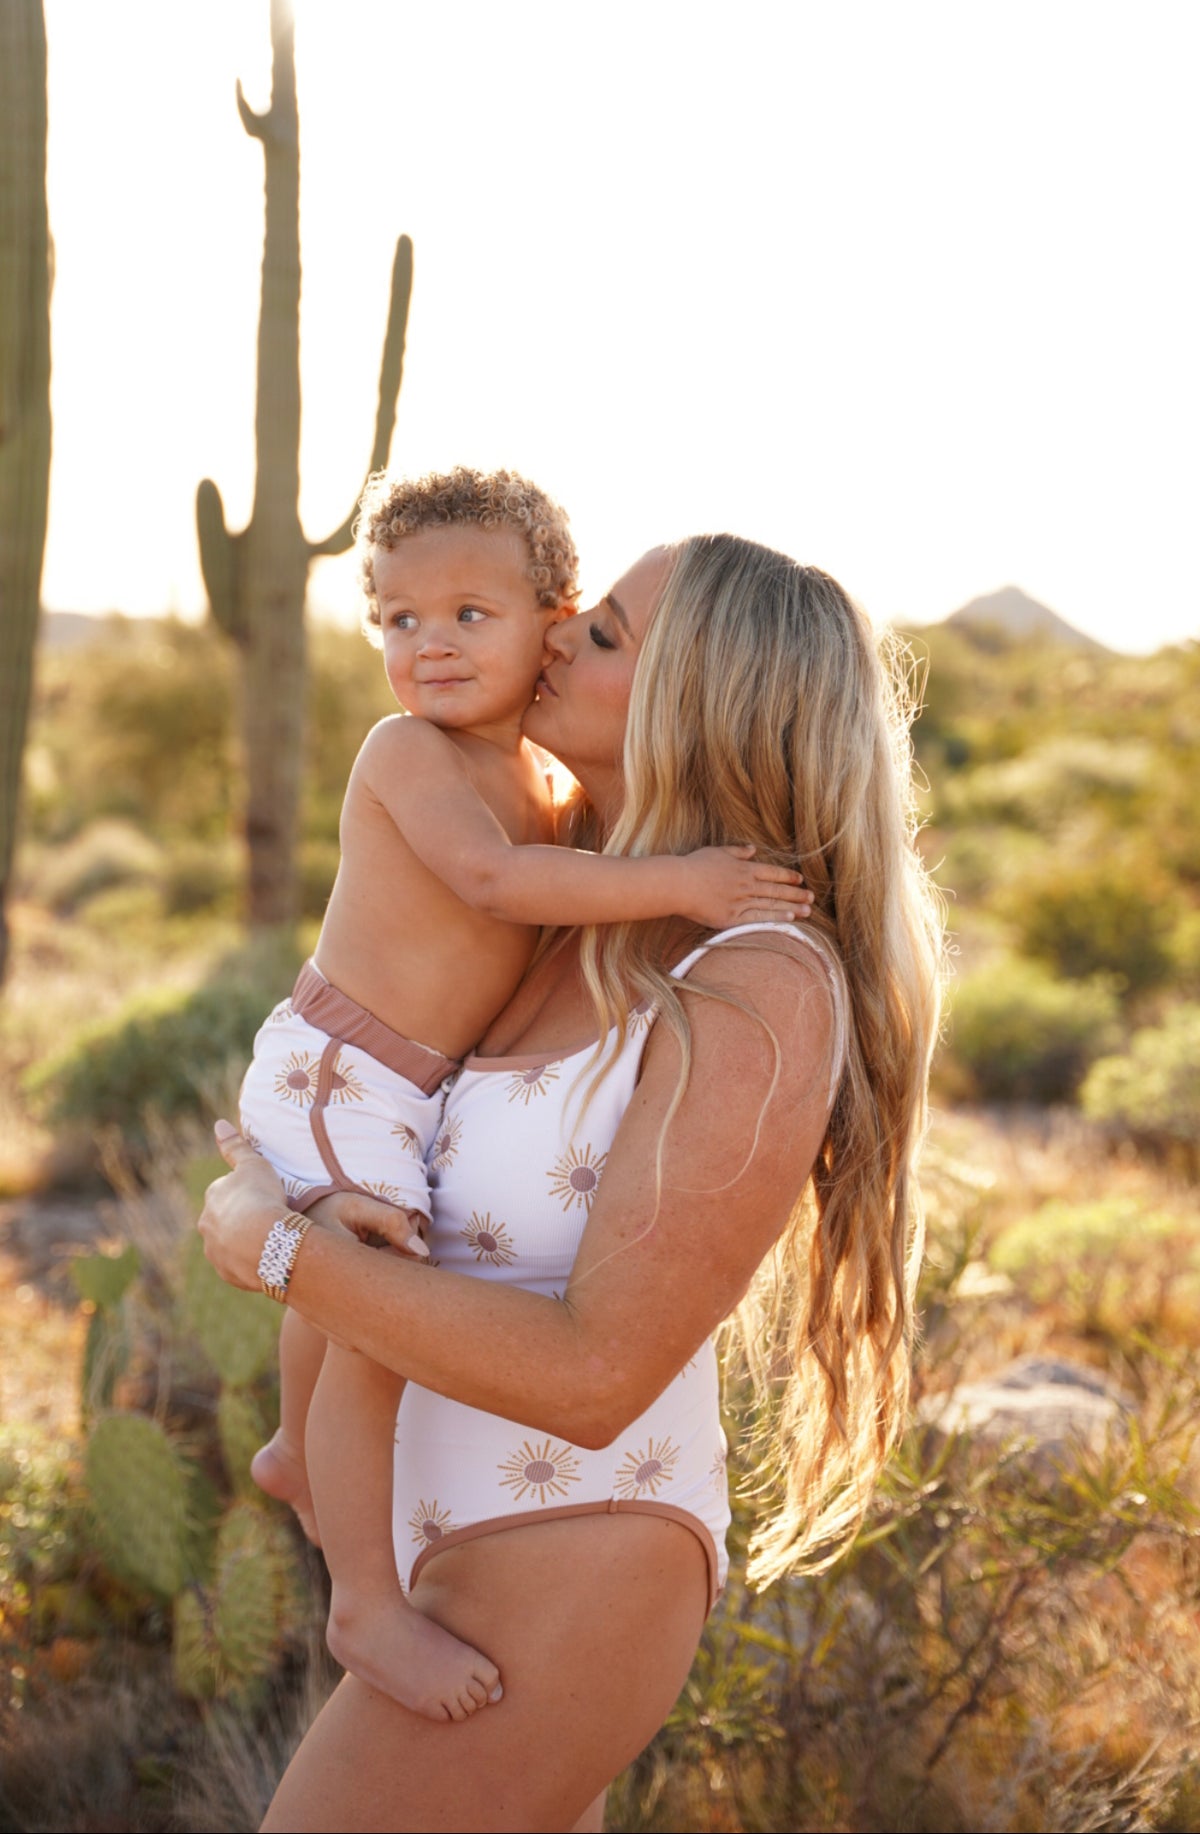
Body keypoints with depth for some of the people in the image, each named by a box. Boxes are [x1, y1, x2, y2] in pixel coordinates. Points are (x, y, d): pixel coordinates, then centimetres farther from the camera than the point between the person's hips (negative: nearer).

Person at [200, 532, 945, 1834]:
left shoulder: (762, 993, -26)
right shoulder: (603, 917, 1)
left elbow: (595, 1376, -27)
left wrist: (273, 1246, -20)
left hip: (558, 1576, -9)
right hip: (483, 1522, 9)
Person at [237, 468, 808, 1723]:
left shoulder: (535, 778, 9)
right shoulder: (408, 750, -18)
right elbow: (493, 879, -31)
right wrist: (676, 885, -32)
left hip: (402, 1088, 10)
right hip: (335, 1077, -10)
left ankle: (299, 1460, 56)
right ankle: (367, 1605, -11)